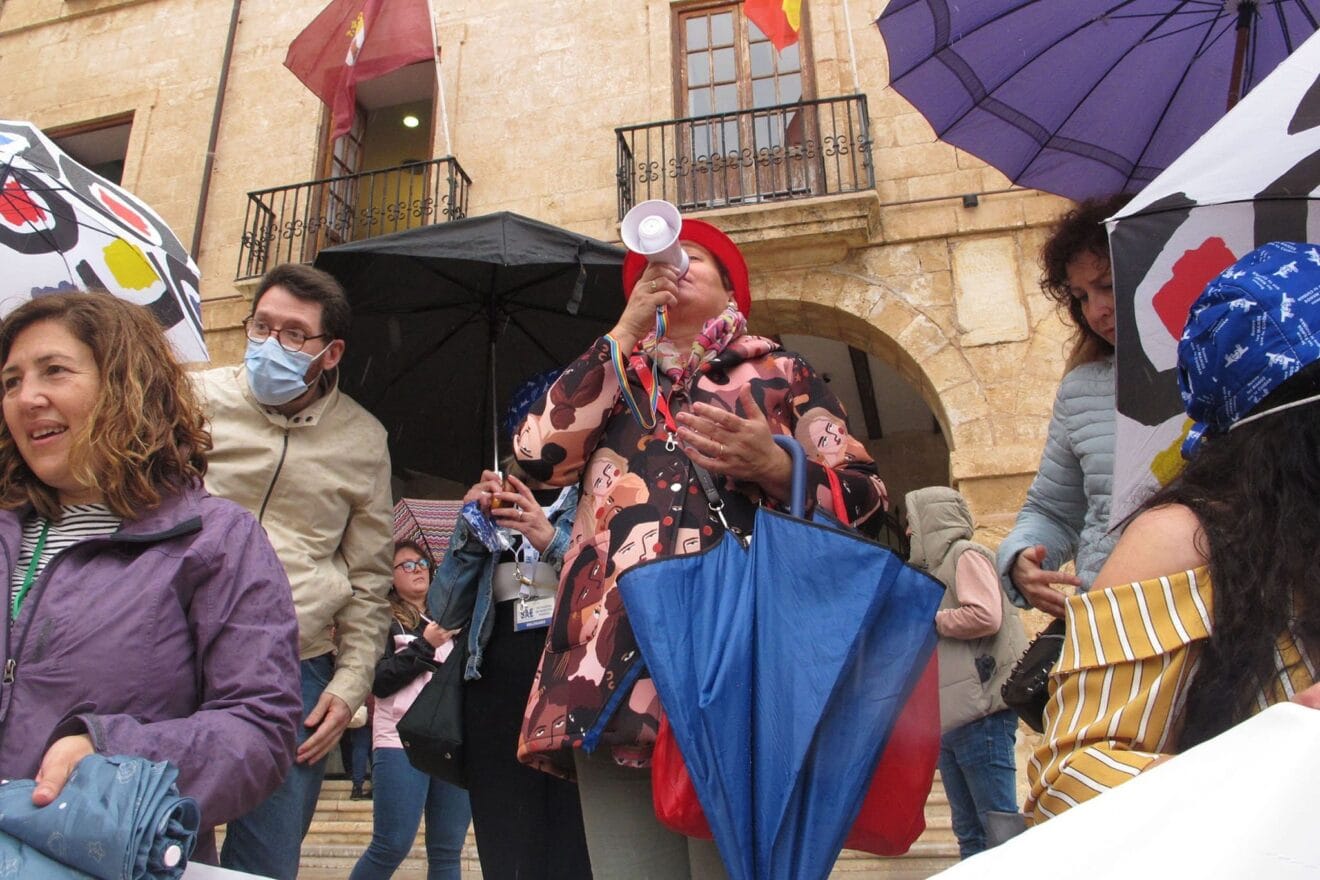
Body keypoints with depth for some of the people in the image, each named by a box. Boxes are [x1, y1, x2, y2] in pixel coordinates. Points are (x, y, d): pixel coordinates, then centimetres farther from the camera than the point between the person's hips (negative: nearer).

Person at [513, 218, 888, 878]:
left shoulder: (783, 373, 17)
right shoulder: (606, 380, 23)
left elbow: (865, 495, 9)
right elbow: (539, 457, 3)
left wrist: (775, 465, -11)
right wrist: (625, 331, 7)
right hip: (616, 656, 2)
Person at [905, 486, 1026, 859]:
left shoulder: (966, 554, -3)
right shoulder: (937, 565, 22)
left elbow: (985, 616, -18)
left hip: (979, 713, -9)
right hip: (947, 717, 9)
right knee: (968, 830, 11)